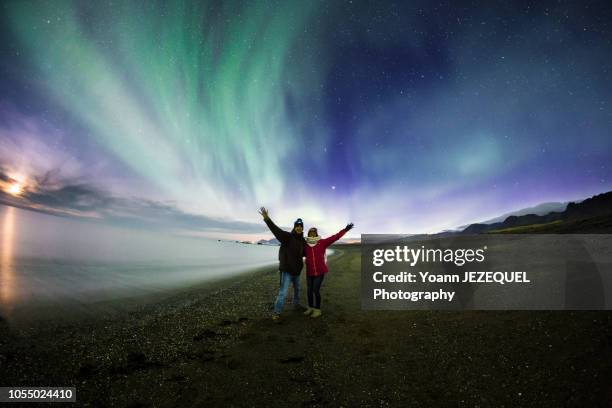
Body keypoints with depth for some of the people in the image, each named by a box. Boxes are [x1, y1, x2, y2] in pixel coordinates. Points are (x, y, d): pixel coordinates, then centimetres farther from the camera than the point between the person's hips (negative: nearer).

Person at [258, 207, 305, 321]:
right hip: (286, 270, -7)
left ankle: (296, 305, 46)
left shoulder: (302, 241, 6)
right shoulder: (287, 236, -15)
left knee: (297, 289, 25)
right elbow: (276, 230, -33)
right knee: (283, 292, -12)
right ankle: (277, 312, -6)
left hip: (296, 270, 7)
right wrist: (267, 219, -48)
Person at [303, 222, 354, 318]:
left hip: (320, 271, -3)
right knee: (309, 290, 9)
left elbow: (335, 237, -13)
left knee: (316, 290, -4)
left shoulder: (322, 242, -6)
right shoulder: (305, 246, 0)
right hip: (309, 272, 3)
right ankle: (310, 308, 30)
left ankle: (317, 310, 14)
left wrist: (345, 230, -20)